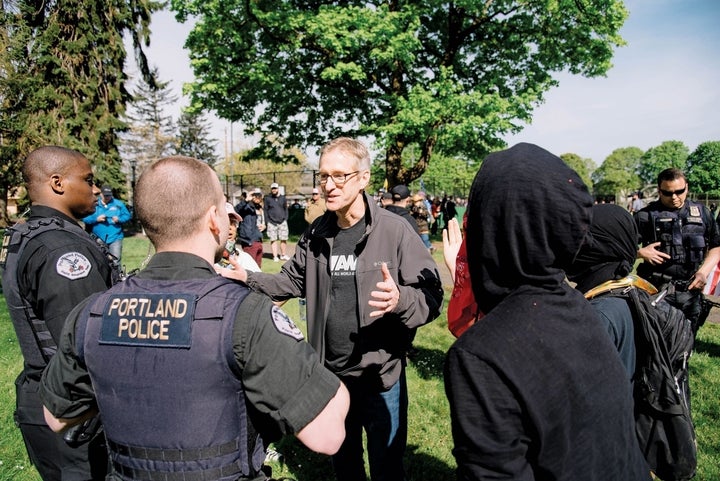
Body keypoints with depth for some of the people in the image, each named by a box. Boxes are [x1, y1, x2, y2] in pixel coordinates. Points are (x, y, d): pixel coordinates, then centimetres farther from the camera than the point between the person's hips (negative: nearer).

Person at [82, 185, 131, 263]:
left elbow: (127, 215, 7)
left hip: (115, 238, -1)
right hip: (99, 238, 1)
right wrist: (96, 219, -12)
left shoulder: (118, 204, 8)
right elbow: (85, 218, 3)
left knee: (116, 260, -7)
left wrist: (119, 219, -11)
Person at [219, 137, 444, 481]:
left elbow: (431, 296, -18)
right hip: (330, 374, 5)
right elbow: (293, 280, 12)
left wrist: (400, 299, -38)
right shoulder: (316, 235, 1)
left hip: (381, 376, -5)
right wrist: (249, 280, -2)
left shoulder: (395, 230, -16)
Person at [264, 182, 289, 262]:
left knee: (284, 239, 2)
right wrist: (267, 220, -2)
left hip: (282, 222, 2)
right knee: (273, 240, 0)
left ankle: (283, 255, 15)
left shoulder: (282, 198, 10)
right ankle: (275, 256, 6)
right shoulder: (267, 198, 3)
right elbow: (265, 210, 5)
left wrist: (285, 218, 6)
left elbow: (286, 209, 16)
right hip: (272, 222, -2)